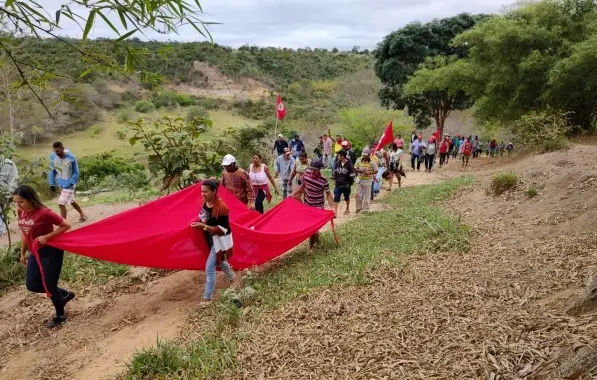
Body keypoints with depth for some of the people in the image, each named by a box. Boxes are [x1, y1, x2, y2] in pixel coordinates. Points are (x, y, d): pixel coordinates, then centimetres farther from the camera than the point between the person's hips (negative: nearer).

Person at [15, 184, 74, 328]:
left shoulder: (44, 213, -23)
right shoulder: (21, 213, 0)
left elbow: (66, 226, -19)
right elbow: (24, 233, 13)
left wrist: (47, 236, -24)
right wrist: (23, 253, 16)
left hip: (51, 252, -8)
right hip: (36, 253, 8)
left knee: (49, 285, 0)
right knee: (32, 285, 9)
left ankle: (60, 315, 23)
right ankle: (65, 294, 30)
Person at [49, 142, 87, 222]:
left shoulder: (71, 158, -19)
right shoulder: (52, 156, -7)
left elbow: (76, 173, -10)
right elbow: (52, 171, 4)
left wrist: (70, 183, -19)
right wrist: (52, 183, 0)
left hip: (68, 184, -5)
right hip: (60, 184, 5)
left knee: (61, 203, -11)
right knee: (71, 201, 21)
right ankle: (82, 214, 42)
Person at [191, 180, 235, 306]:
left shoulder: (221, 207, -28)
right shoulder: (205, 202, -4)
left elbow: (223, 230, -27)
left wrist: (204, 227, -33)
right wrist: (198, 222, -4)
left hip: (219, 240, -8)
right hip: (210, 238, 8)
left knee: (209, 267, -6)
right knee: (220, 262, 27)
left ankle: (207, 298, 7)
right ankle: (232, 279, 55)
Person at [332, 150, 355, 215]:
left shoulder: (349, 164, -16)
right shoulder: (337, 163, -1)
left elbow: (352, 175, -13)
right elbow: (335, 171, 14)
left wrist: (349, 184, -14)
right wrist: (334, 179, 7)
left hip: (346, 185, -3)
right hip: (338, 184, 3)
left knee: (347, 198, 17)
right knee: (336, 198, -6)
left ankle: (347, 209, 39)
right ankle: (335, 212, -5)